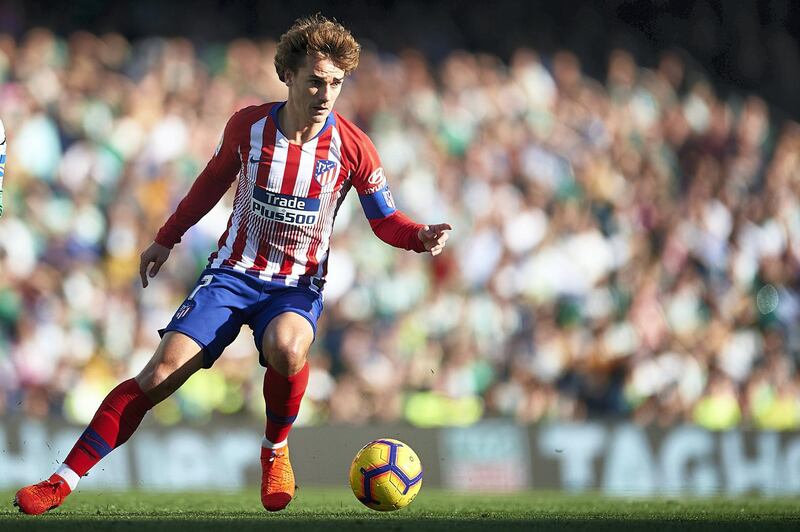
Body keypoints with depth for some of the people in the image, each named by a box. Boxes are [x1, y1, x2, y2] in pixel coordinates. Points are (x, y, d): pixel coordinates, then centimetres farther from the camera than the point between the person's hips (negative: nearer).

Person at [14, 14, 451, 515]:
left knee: (287, 349, -37)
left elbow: (385, 220, -1)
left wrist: (421, 237, -22)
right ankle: (62, 482, -10)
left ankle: (276, 451, -7)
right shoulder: (248, 125, -6)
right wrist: (166, 239, 19)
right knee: (159, 376, -15)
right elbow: (214, 180, 14)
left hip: (297, 285, -1)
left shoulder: (352, 147, -10)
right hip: (233, 272, 1)